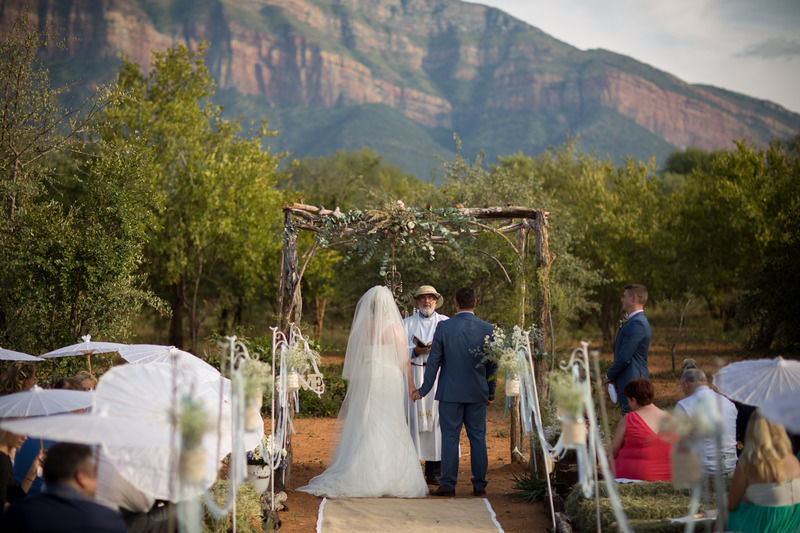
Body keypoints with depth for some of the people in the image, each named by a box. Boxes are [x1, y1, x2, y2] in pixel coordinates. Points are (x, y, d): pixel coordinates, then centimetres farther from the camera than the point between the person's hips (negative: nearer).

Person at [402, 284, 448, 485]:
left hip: (438, 375, 0)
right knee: (413, 419, -5)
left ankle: (434, 472, -3)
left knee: (436, 419, -6)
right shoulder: (407, 323, 15)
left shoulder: (446, 323, 14)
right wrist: (416, 351, -14)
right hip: (413, 376, 0)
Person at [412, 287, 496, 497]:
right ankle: (479, 484, 11)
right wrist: (491, 392, 14)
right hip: (477, 393, 2)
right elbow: (492, 364, 3)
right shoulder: (487, 329, -2)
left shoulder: (443, 327, -7)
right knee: (477, 437, 8)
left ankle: (448, 485, 3)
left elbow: (434, 361, -3)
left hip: (450, 392, -2)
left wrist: (424, 389, 6)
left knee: (450, 437, 3)